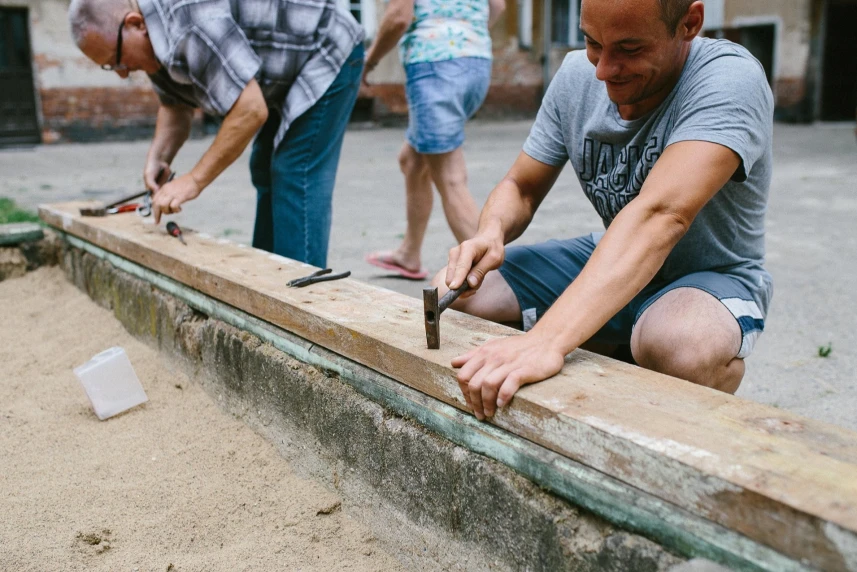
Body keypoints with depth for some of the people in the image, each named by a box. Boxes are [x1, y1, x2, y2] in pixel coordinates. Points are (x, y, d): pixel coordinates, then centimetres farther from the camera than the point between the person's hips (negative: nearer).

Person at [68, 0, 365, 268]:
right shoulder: (154, 34, -2)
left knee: (295, 180, -15)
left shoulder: (190, 25, -34)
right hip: (289, 75, 10)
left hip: (327, 56, -10)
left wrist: (194, 180, -28)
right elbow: (175, 105, 10)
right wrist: (157, 157, -8)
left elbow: (251, 111, -36)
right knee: (266, 174, 13)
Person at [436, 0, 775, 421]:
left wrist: (547, 339, -54)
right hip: (611, 260, 6)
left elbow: (661, 215, -42)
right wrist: (492, 232, -26)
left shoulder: (730, 78, -26)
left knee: (680, 347, -41)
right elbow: (521, 188, 0)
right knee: (454, 296, -8)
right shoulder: (577, 74, -8)